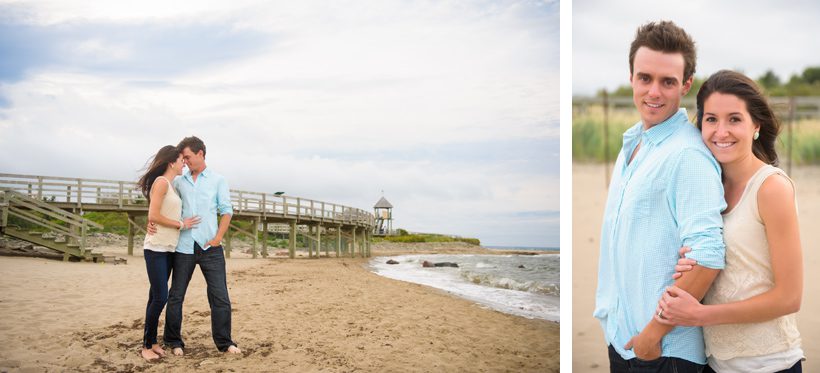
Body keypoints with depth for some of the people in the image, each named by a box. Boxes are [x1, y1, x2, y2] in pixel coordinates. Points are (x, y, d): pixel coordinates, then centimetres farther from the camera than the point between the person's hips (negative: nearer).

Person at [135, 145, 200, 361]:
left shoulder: (171, 185, 16)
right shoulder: (161, 182, -11)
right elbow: (153, 215, -18)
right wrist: (181, 224, -10)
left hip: (169, 249, 9)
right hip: (156, 248, -9)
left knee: (157, 297, 9)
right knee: (160, 297, -9)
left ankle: (153, 342, 14)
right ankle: (146, 345, 1)